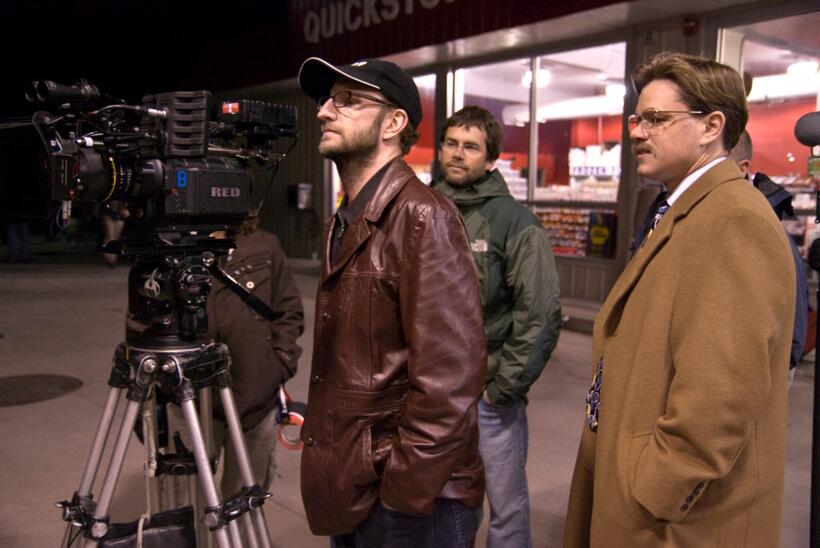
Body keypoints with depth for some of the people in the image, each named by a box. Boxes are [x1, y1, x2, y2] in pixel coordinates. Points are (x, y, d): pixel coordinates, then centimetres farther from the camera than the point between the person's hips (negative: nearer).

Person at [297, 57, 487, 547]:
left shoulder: (423, 217, -18)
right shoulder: (343, 224, 10)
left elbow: (448, 380, -23)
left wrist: (402, 497, -18)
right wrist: (317, 421, 12)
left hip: (409, 504, -8)